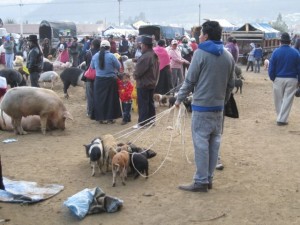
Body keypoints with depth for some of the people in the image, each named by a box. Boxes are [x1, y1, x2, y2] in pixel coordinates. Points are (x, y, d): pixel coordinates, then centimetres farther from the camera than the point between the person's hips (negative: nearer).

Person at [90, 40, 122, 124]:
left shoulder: (95, 56, 0)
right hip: (110, 80, -3)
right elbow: (118, 66, -4)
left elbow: (92, 67, 13)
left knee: (99, 98, 11)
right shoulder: (111, 56, -12)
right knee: (111, 99, 8)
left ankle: (101, 118, 13)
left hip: (98, 80, 3)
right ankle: (110, 118, 13)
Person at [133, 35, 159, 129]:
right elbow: (156, 69, 15)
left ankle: (142, 122, 0)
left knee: (143, 104, -3)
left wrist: (135, 75, -1)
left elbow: (138, 71, -21)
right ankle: (151, 120, 23)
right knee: (150, 102, 16)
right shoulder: (154, 55, 8)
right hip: (152, 83, 10)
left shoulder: (145, 57, -24)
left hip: (143, 84, -10)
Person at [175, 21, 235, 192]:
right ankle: (209, 178, 16)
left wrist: (180, 99, 3)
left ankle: (201, 181, -1)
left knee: (201, 143, -3)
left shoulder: (201, 53, -10)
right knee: (214, 142, 10)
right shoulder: (228, 56, 8)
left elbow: (190, 80, -8)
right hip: (219, 106, 6)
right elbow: (231, 84, 12)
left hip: (202, 106, -6)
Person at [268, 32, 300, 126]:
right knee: (287, 100, 4)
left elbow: (271, 68, -5)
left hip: (278, 79, 0)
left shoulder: (276, 52, -5)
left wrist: (273, 78, 7)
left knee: (278, 99, 14)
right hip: (291, 80, 0)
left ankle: (280, 117, 25)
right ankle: (282, 119, 0)